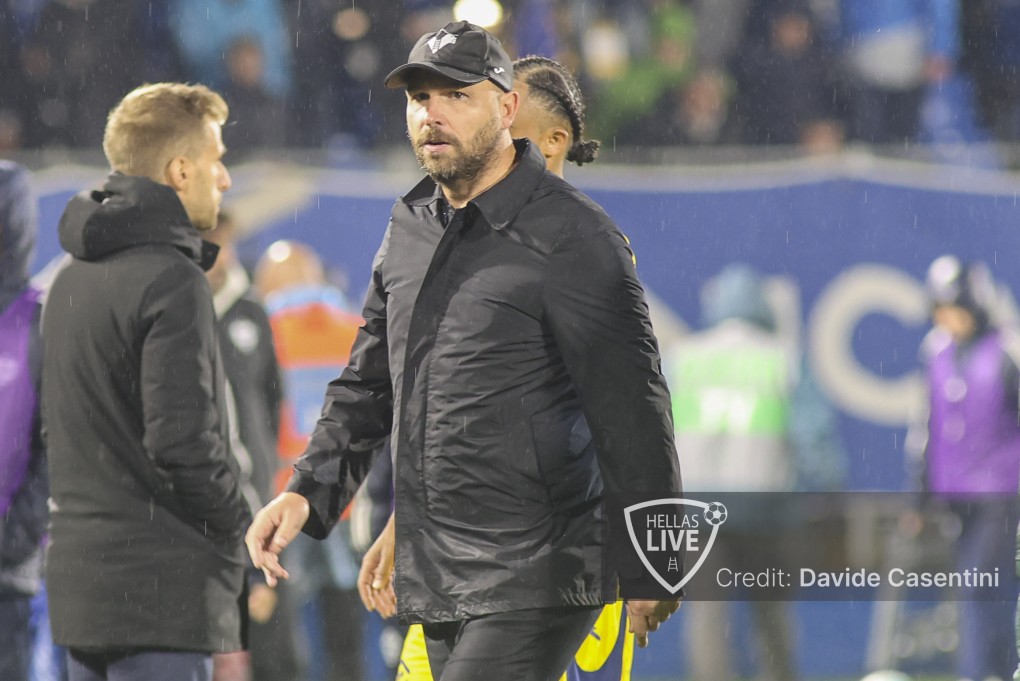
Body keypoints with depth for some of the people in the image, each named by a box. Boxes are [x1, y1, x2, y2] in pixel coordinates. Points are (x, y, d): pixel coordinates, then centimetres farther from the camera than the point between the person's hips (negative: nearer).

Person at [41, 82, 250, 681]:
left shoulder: (72, 278, 15)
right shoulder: (172, 282, -14)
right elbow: (184, 443, -21)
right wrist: (240, 528, -5)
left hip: (79, 577, 9)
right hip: (160, 586, -9)